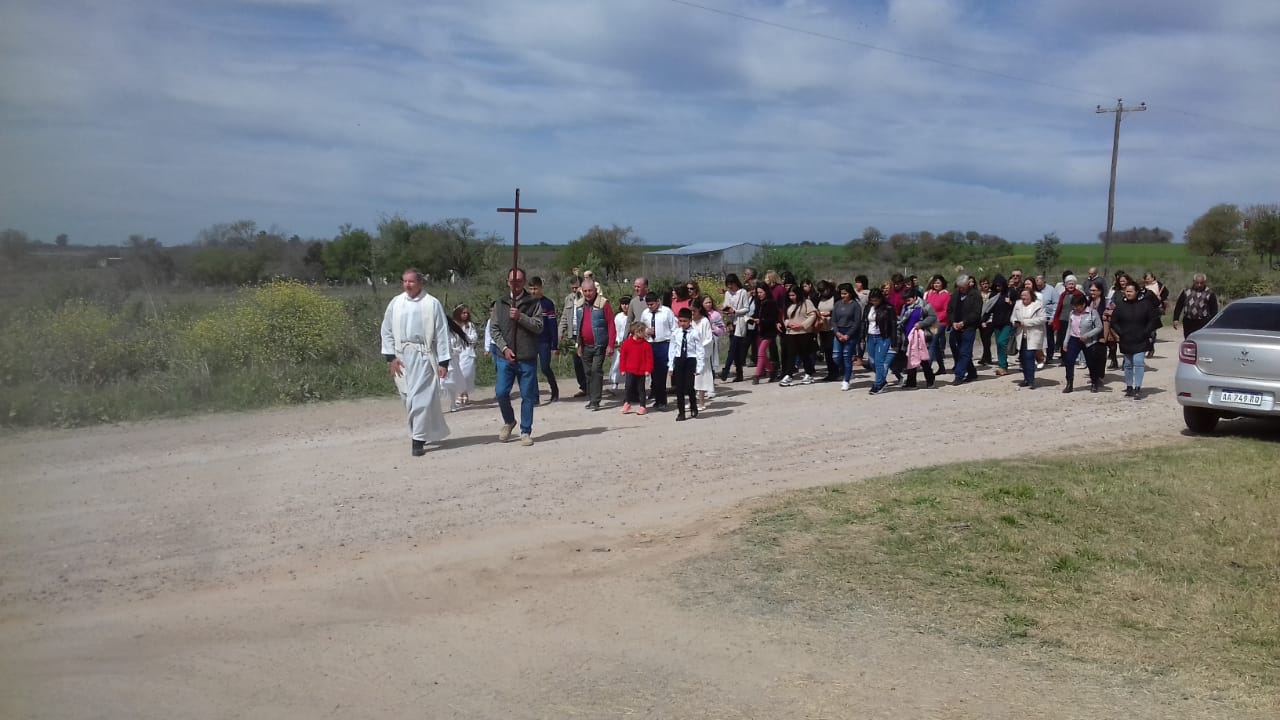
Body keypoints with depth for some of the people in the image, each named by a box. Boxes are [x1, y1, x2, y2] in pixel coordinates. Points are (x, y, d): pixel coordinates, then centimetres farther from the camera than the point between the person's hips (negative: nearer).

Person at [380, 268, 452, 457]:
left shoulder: (432, 303, -4)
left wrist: (443, 362, -5)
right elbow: (387, 331, 9)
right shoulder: (395, 303, 5)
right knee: (408, 398, 10)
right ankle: (431, 432, 26)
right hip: (401, 357, 4)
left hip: (423, 356, -4)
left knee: (420, 398, -9)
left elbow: (442, 334, -3)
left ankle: (418, 440, -4)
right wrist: (391, 357, 0)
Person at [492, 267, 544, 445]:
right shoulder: (501, 303, 8)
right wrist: (504, 348, -8)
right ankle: (509, 421, 23)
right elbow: (495, 329, 5)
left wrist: (520, 317, -19)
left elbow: (539, 327, -7)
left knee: (527, 396, 3)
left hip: (527, 358, -1)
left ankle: (525, 431, 14)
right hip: (505, 357, 2)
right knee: (501, 392, -4)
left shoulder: (533, 303, 2)